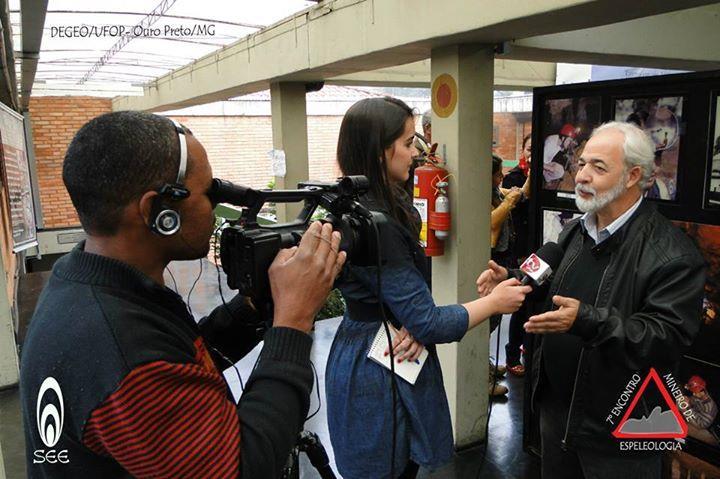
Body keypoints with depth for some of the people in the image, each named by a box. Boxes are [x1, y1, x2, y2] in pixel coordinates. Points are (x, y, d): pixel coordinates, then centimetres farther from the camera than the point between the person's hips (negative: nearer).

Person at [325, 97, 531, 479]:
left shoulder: (386, 205, 3)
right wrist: (494, 302, -9)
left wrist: (413, 325, -12)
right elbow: (429, 324, -23)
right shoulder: (374, 225, -27)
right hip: (379, 378, -9)